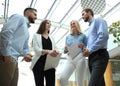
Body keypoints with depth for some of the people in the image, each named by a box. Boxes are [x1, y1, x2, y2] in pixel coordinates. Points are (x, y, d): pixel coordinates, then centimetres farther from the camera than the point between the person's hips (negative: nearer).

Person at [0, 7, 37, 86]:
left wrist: (27, 54, 3)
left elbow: (25, 47, 28)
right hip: (7, 57, -10)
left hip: (14, 60, 10)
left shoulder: (26, 31, 30)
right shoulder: (19, 17, 2)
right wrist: (6, 54, -20)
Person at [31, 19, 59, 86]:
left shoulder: (51, 37, 22)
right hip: (39, 63, -3)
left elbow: (55, 49, 13)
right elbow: (36, 49, -8)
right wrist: (48, 51, -27)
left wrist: (56, 53, -13)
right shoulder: (36, 36, 8)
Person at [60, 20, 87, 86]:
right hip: (70, 59, 3)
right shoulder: (68, 37, 19)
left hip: (79, 58, -2)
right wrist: (65, 49, -3)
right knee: (62, 78, -18)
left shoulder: (83, 36, 11)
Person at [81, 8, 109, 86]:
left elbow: (104, 35, -15)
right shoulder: (90, 27, 29)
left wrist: (90, 49, -15)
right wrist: (86, 50, 4)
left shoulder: (98, 20, 4)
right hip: (92, 57, 9)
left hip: (99, 55, -9)